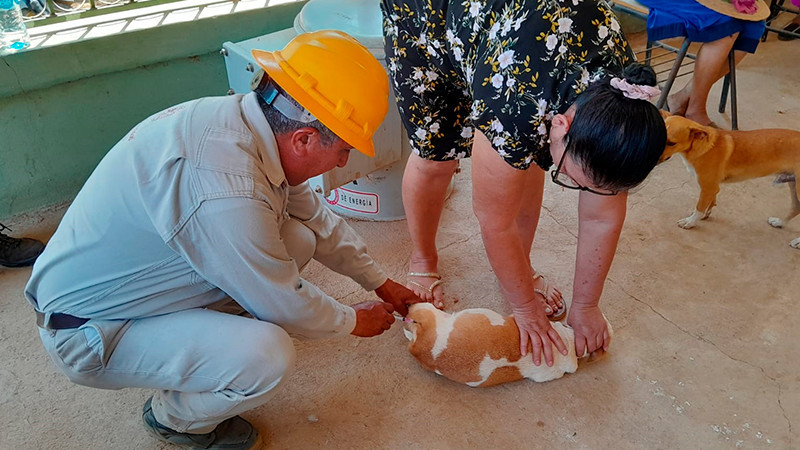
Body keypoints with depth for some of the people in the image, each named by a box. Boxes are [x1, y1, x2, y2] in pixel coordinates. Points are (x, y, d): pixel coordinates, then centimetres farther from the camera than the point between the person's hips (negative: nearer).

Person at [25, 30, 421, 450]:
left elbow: (317, 219, 5)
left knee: (299, 238, -2)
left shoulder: (241, 116, -9)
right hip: (89, 333, -8)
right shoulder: (224, 195, -38)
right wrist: (353, 321, -1)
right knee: (266, 355, -29)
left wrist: (380, 283, 15)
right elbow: (285, 304, -21)